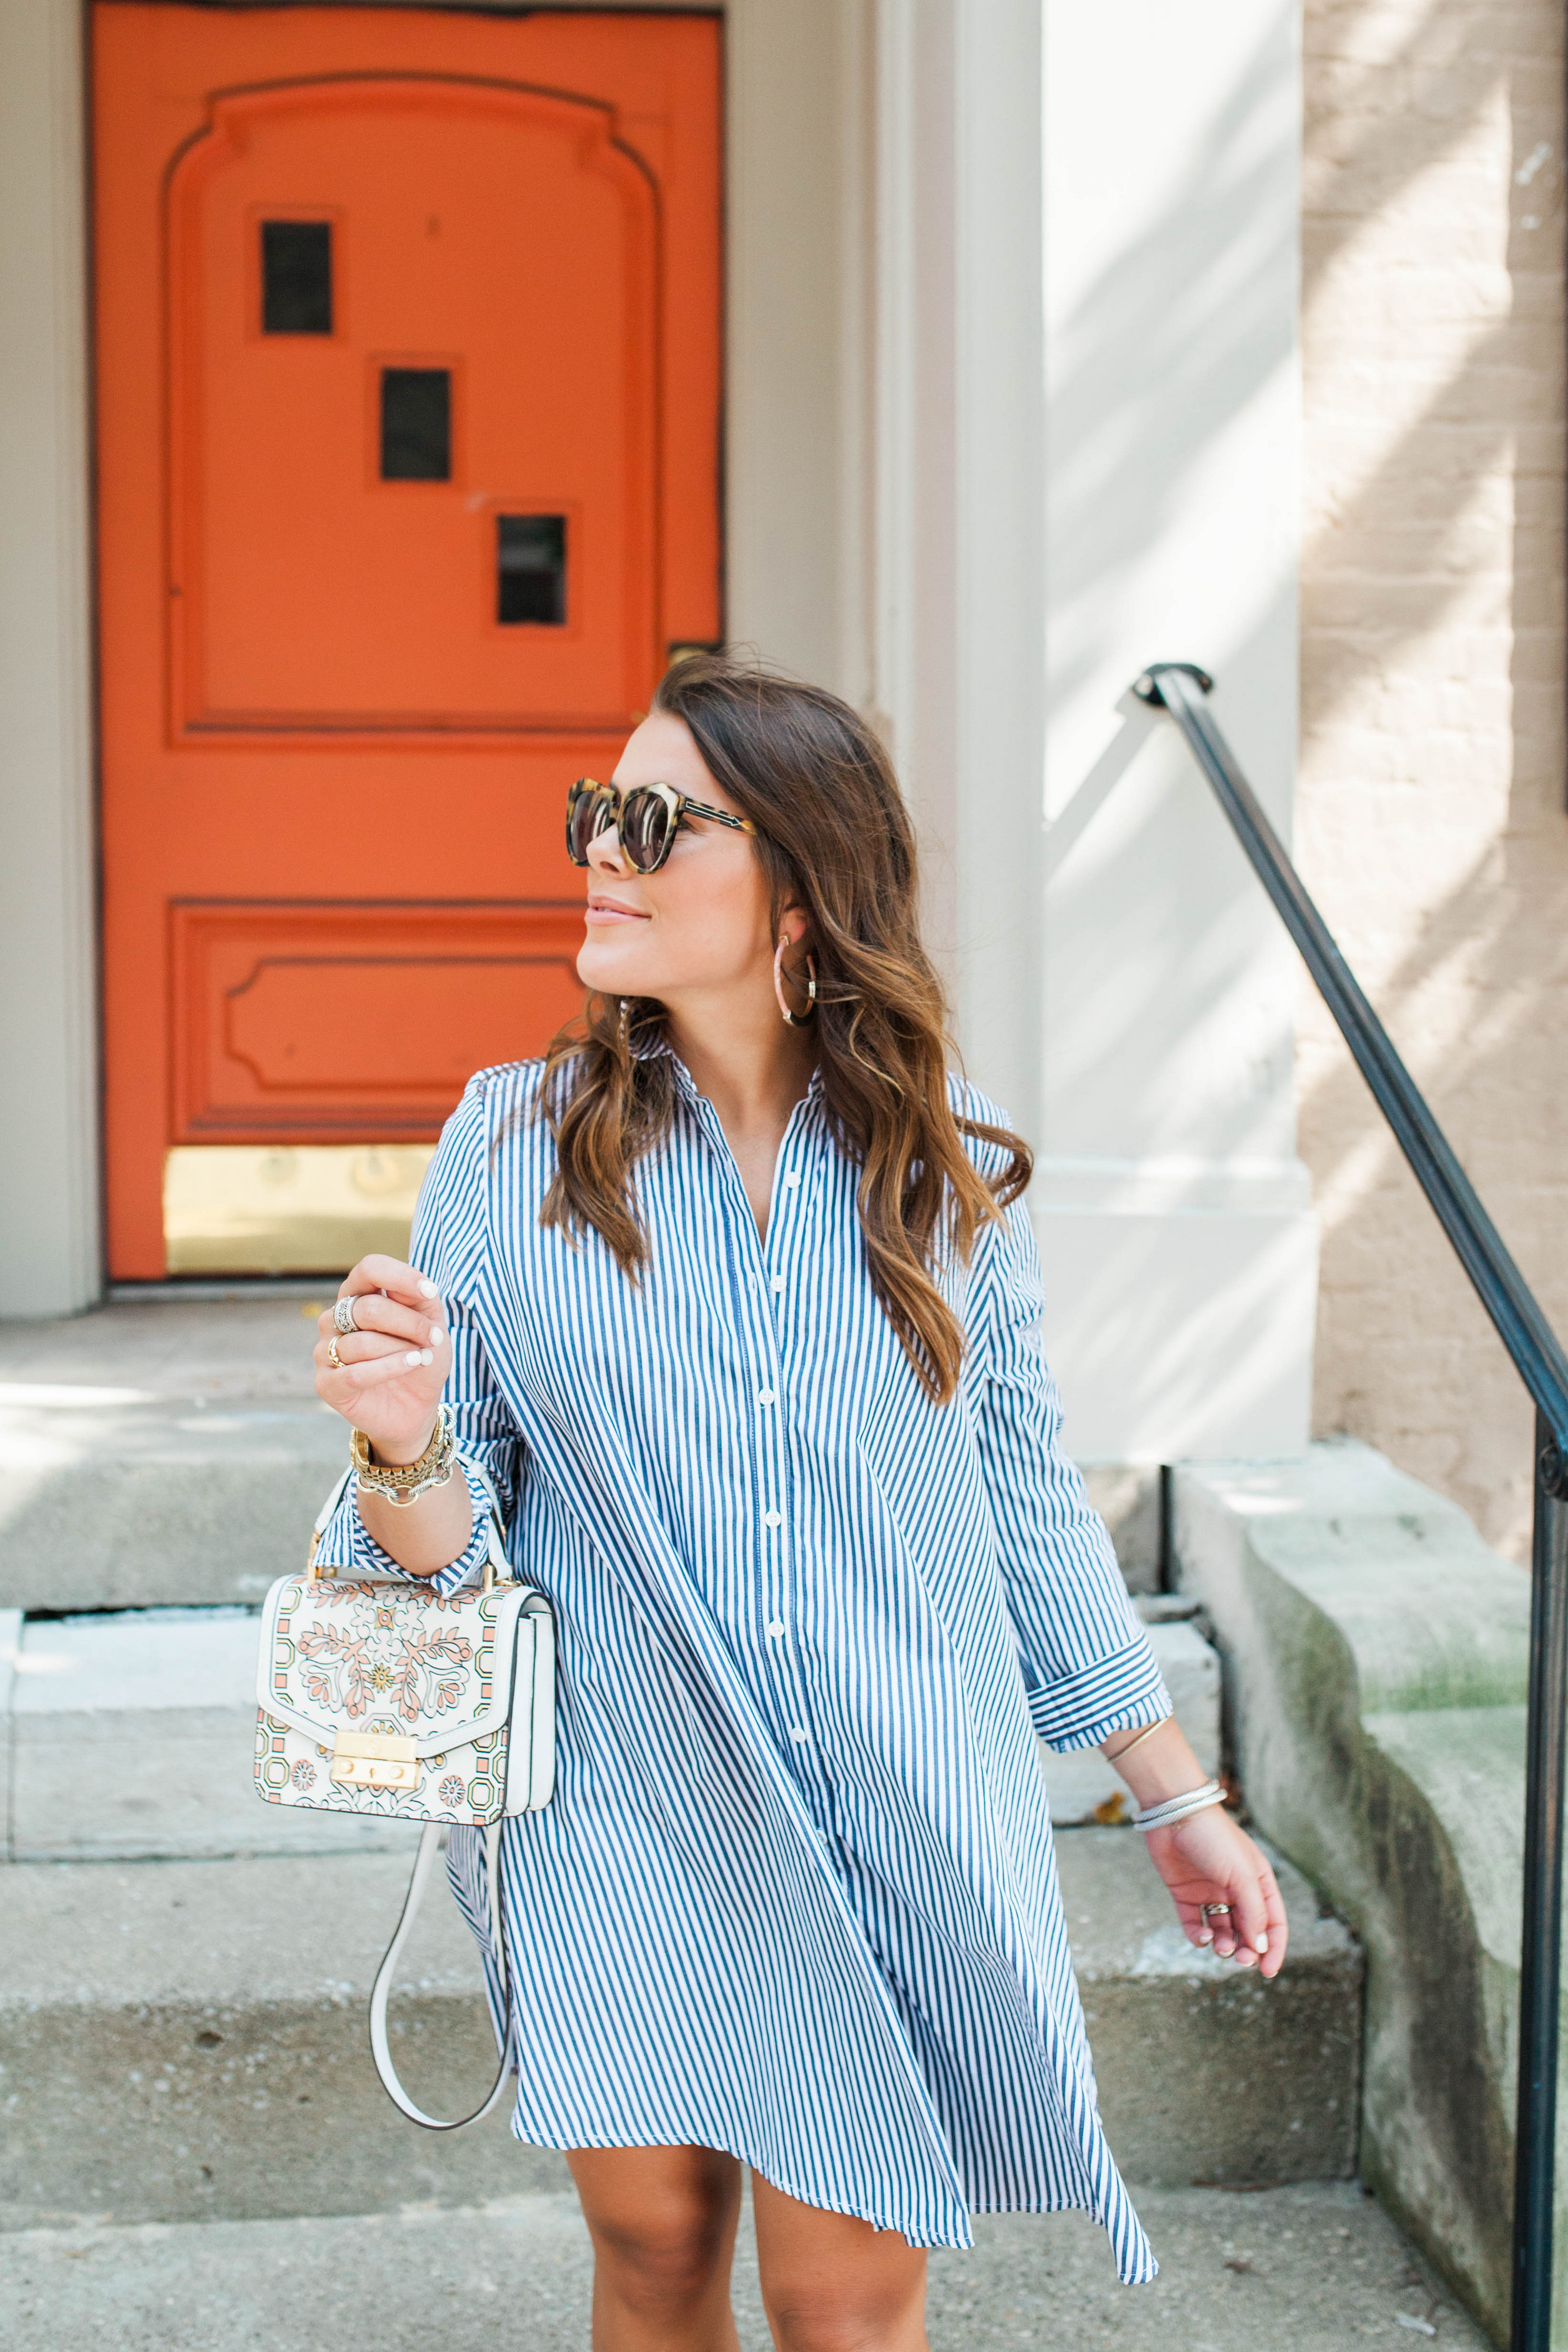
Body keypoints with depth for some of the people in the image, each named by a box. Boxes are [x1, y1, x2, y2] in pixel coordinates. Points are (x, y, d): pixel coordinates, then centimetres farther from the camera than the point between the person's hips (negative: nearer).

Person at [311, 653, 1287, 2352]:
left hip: (899, 1837, 0)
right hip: (624, 1828, 0)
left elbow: (1030, 1504, 7)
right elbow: (442, 1545, -3)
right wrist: (407, 1448, -26)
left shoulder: (949, 1176, -2)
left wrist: (1179, 1799, 10)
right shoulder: (514, 1148, -4)